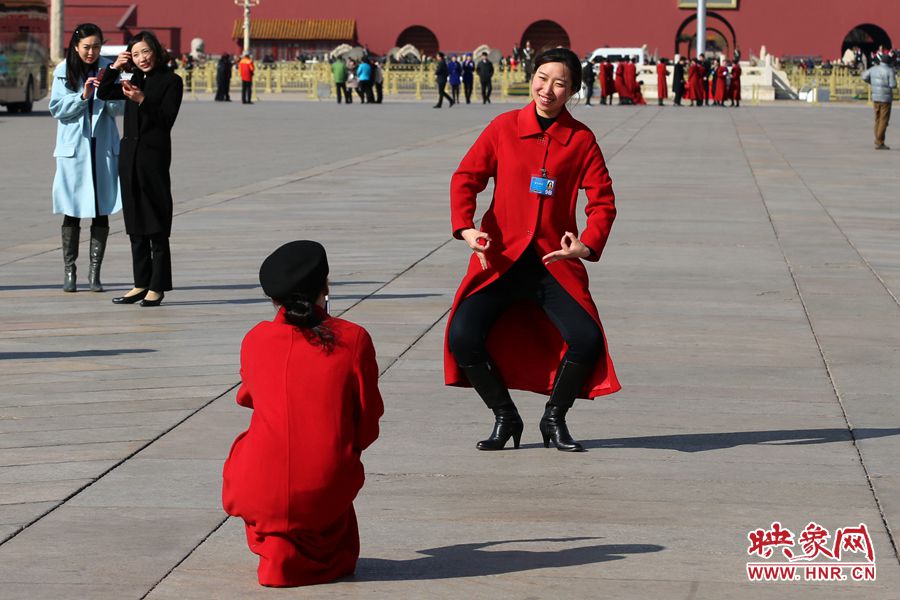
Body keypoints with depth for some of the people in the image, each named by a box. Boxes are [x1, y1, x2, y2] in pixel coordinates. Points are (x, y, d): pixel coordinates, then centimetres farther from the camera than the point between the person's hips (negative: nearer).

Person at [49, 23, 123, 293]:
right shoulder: (64, 71, -1)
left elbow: (117, 109, -3)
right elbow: (56, 109, -4)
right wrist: (82, 96, -17)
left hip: (104, 147, 1)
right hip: (73, 147, -1)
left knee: (102, 212, 1)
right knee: (72, 212, 2)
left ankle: (95, 271, 7)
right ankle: (69, 270, 10)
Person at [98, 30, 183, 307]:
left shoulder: (171, 81, -3)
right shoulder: (135, 79, 15)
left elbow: (167, 120, -10)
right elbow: (103, 94, 17)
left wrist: (142, 101, -20)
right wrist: (114, 68, 5)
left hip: (154, 156, -7)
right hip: (129, 155, 7)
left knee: (156, 227, -5)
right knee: (136, 226, 9)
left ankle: (157, 287, -2)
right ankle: (141, 284, 15)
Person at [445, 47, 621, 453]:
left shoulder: (581, 139, 4)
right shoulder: (504, 127, 4)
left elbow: (602, 200, 4)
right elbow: (466, 177, 4)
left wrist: (588, 244, -13)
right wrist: (466, 227, -13)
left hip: (555, 263, 0)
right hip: (500, 259, 0)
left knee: (587, 342, -19)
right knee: (463, 337, -17)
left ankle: (554, 419, 9)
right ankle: (505, 418, 7)